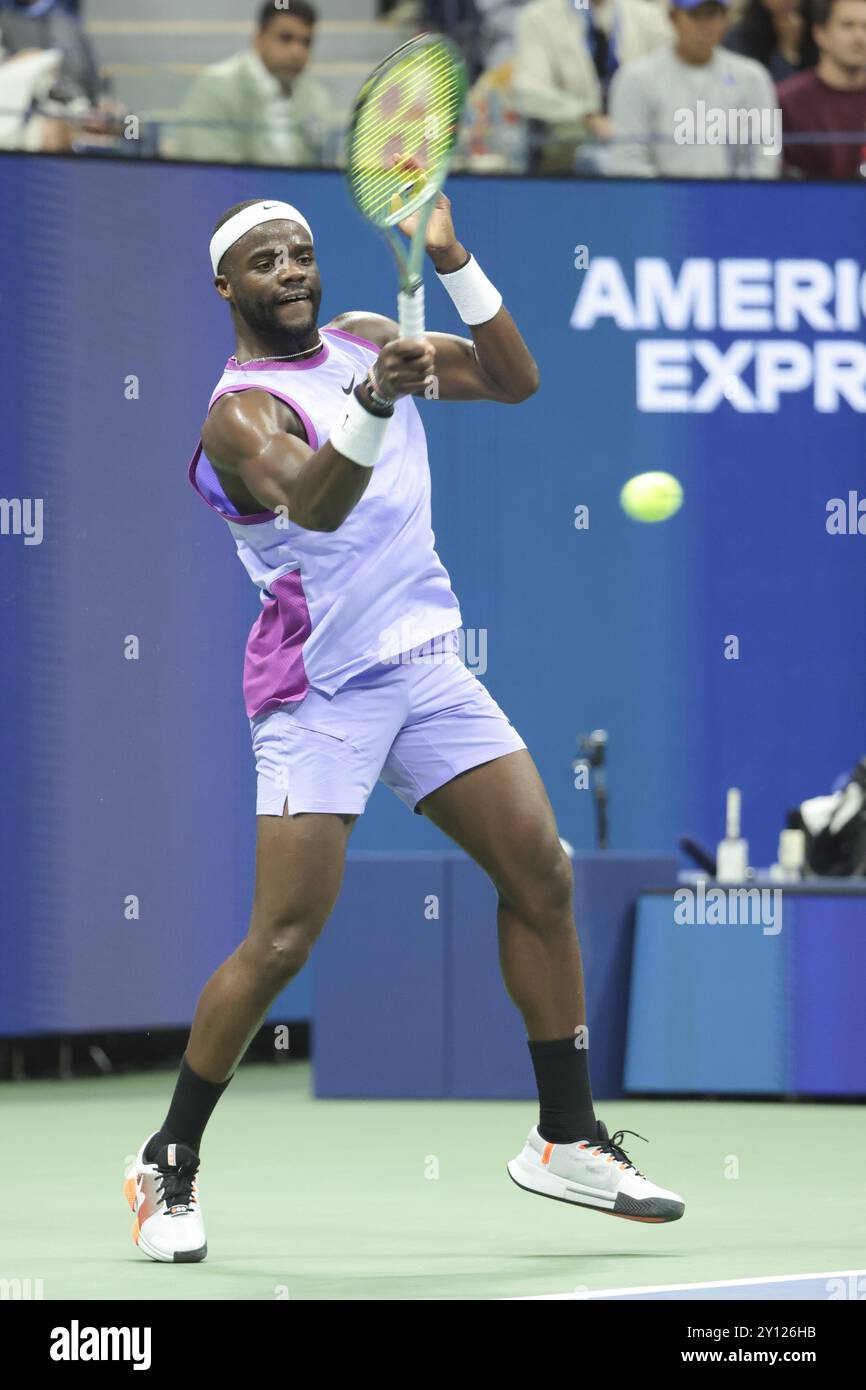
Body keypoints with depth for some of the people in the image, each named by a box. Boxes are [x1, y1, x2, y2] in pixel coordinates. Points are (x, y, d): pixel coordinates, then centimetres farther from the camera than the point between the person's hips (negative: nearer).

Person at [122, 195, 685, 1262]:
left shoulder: (363, 339, 10)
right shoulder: (243, 411, -14)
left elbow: (514, 380, 10)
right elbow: (312, 502, -35)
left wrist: (452, 263, -4)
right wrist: (373, 403, -53)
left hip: (429, 668, 7)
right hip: (319, 691, -7)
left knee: (542, 877, -1)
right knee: (283, 939, -13)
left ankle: (567, 1139, 10)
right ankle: (168, 1167, 0)